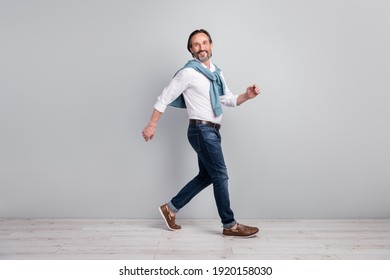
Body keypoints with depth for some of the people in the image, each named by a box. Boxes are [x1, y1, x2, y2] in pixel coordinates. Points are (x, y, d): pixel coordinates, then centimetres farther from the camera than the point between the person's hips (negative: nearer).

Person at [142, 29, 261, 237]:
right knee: (220, 176, -3)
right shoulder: (188, 72, -9)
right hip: (202, 130, -9)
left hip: (211, 131, 9)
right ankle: (230, 225, 10)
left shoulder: (216, 72, 15)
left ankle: (170, 208, 25)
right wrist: (152, 125, -11)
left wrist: (247, 95, 0)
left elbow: (229, 100, 18)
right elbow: (164, 98, -8)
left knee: (206, 176, 14)